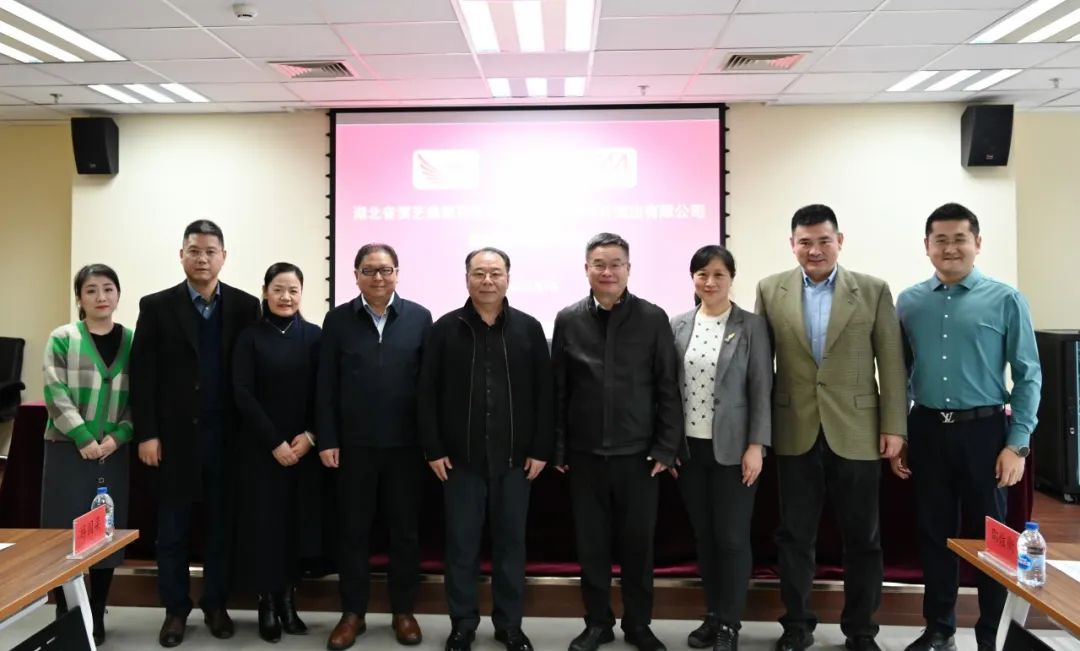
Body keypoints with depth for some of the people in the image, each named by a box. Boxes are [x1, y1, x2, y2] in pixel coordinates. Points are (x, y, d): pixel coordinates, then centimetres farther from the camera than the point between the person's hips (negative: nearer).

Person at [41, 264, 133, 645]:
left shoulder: (132, 341, 5)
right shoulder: (62, 338, 0)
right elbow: (55, 394, -8)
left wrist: (118, 436, -10)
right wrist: (85, 440, -15)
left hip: (114, 451, 2)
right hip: (70, 449, -2)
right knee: (65, 533, -1)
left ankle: (97, 619, 18)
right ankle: (64, 619, 12)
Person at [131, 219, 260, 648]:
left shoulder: (245, 306, 1)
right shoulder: (156, 306, 1)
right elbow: (142, 375, -1)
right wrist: (146, 434, -7)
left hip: (227, 436, 1)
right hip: (175, 436, 0)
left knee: (221, 525, 11)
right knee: (173, 528, 9)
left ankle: (216, 605, 25)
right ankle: (175, 609, 24)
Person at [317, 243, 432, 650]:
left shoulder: (419, 318, 1)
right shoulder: (338, 319, 3)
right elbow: (326, 385, 2)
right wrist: (326, 440, -3)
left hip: (405, 443, 0)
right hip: (354, 443, 1)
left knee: (405, 530, 10)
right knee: (353, 531, 10)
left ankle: (403, 611, 25)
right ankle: (353, 612, 24)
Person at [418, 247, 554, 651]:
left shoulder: (529, 329, 3)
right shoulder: (445, 329, 1)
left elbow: (544, 393, 3)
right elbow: (427, 393, 0)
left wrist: (541, 449, -2)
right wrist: (433, 449, -4)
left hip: (515, 458, 1)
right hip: (460, 457, 0)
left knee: (511, 542, 10)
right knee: (461, 544, 8)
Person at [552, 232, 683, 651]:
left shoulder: (653, 319, -1)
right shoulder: (568, 320, 3)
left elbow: (668, 389, 0)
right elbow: (558, 390, 4)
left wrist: (666, 447, -5)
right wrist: (558, 448, 2)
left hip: (638, 453, -1)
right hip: (585, 454, 1)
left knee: (638, 543, 8)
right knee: (591, 543, 9)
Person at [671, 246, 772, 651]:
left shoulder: (752, 326, -4)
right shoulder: (679, 326, 5)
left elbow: (762, 389, -5)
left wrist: (756, 446, -11)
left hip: (732, 448, -3)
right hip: (689, 447, 3)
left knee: (732, 538, 3)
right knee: (703, 536, 12)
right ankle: (713, 615, 27)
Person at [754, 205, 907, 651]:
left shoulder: (873, 291, 1)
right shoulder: (770, 290, 3)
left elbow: (891, 363, 0)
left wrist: (894, 426, -4)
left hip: (856, 433, 0)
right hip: (796, 433, 1)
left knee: (862, 538, 10)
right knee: (795, 535, 10)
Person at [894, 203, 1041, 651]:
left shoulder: (1005, 300, -4)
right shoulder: (909, 302, 4)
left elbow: (1028, 376, -4)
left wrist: (1017, 444, -10)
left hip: (984, 431, -2)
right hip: (927, 430, 3)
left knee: (989, 537, 9)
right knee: (934, 534, 12)